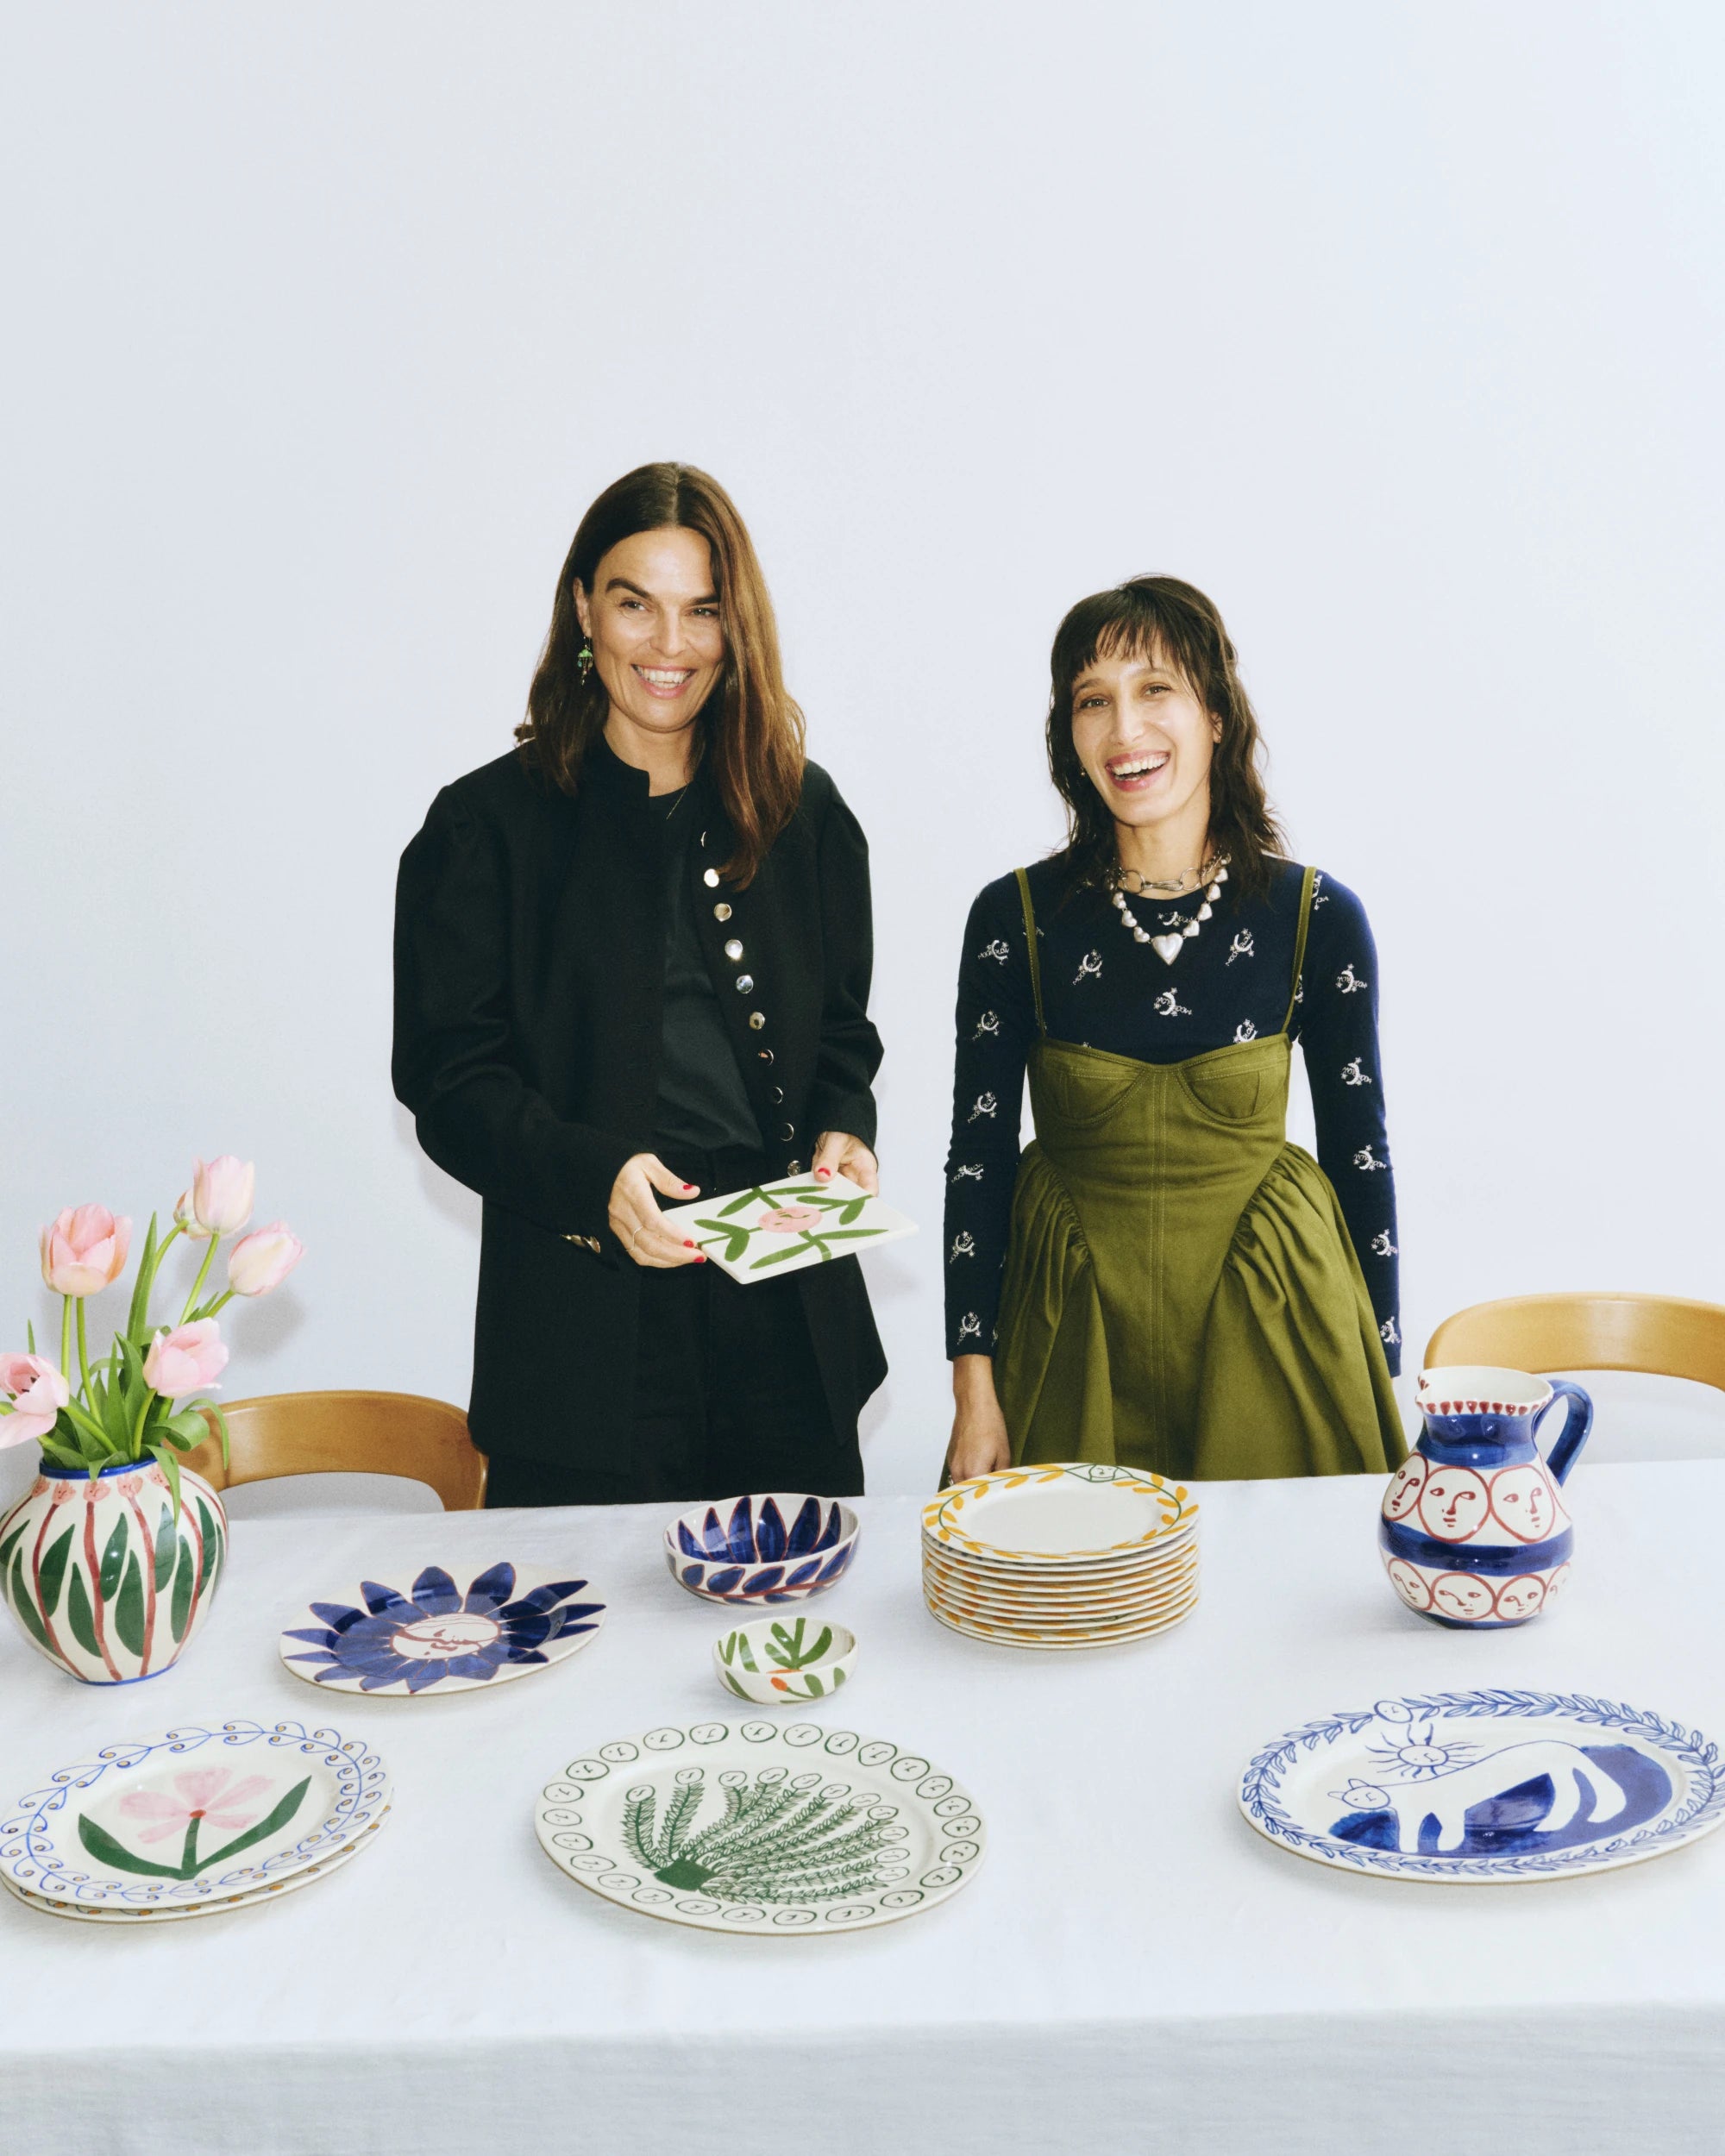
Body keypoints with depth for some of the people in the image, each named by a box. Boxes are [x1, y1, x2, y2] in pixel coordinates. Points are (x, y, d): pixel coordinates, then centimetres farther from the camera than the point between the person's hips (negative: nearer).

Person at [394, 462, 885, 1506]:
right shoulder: (489, 824, 0)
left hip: (790, 1314, 3)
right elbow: (449, 1077, -5)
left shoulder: (804, 813, 9)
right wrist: (593, 1175, -21)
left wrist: (843, 1134, -6)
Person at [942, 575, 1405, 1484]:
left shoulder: (1319, 918, -5)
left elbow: (1362, 1160, 2)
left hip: (1264, 1329, 0)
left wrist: (1380, 1390, 3)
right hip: (1073, 1330, 0)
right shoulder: (1014, 920, -6)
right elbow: (977, 1158, -1)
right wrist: (974, 1391, -4)